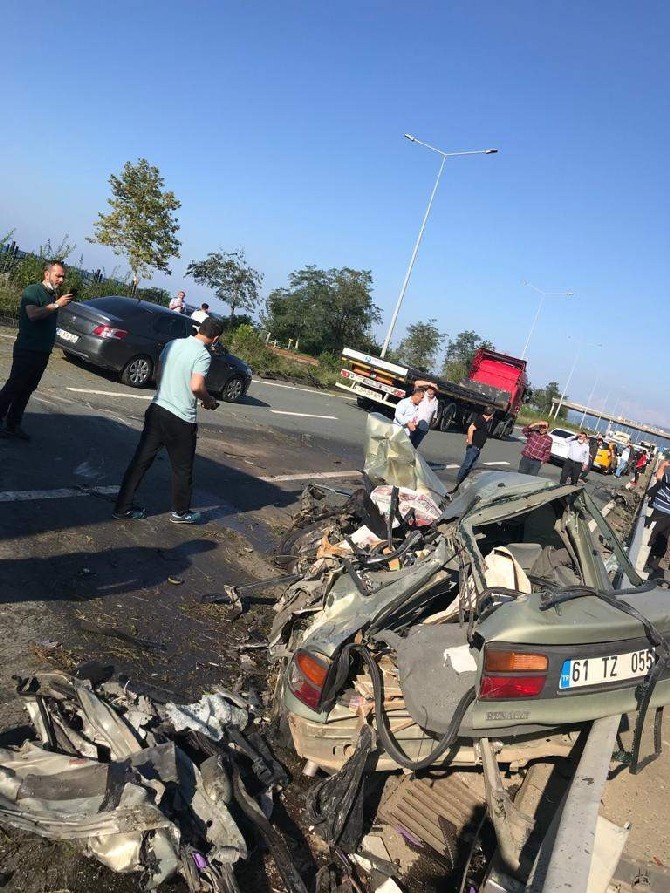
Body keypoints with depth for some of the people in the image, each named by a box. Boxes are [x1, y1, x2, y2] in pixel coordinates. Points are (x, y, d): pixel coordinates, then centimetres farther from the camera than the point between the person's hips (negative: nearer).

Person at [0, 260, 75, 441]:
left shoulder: (53, 295, 15)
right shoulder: (32, 291, -8)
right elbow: (33, 314, -25)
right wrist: (57, 305, -25)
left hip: (43, 352, 8)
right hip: (26, 350, -8)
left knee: (26, 391, 11)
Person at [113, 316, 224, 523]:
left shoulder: (173, 344, 7)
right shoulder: (203, 355, -14)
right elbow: (196, 386, -24)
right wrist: (209, 401, -6)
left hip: (156, 409, 6)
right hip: (181, 419, -6)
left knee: (141, 460, 10)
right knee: (182, 468, 12)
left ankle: (123, 508, 15)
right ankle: (180, 512, 26)